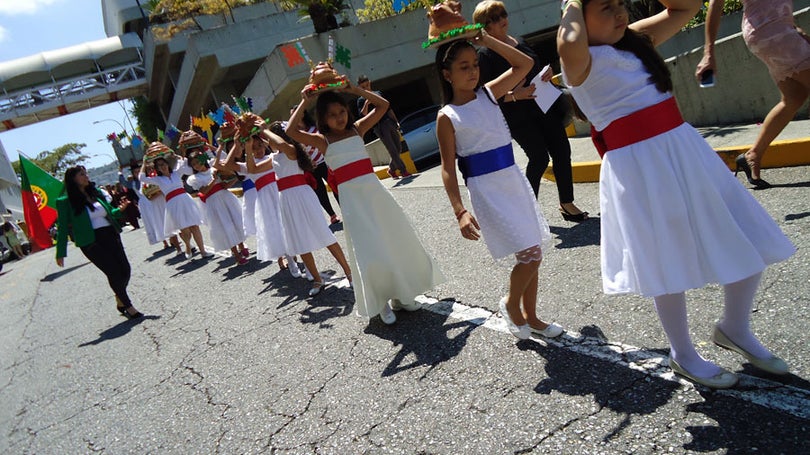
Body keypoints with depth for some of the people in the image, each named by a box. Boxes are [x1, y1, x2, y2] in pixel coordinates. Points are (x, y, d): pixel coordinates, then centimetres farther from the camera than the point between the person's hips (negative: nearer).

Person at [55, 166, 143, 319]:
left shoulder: (96, 192, 11)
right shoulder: (66, 201, -4)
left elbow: (109, 212, 21)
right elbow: (63, 227, -2)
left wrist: (120, 210, -3)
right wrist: (60, 253, -2)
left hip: (110, 236, 5)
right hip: (90, 243, -5)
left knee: (125, 270, 2)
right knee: (114, 273, -6)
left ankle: (120, 301, 27)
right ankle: (128, 306, 9)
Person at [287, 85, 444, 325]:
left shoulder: (357, 128, 9)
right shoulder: (322, 140, 0)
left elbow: (383, 105, 7)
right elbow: (290, 130, -15)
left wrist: (354, 89, 2)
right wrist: (305, 102, -9)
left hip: (374, 190, 4)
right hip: (351, 197, -4)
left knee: (397, 240, 9)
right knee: (368, 251, -4)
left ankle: (400, 294, 27)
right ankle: (381, 302, 16)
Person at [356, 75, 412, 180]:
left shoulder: (378, 93, 16)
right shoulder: (361, 100, 1)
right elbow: (362, 115, -14)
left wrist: (396, 121, 15)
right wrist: (366, 103, -26)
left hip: (390, 123, 6)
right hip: (380, 127, -6)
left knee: (398, 149, 7)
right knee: (393, 151, -9)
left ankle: (391, 169, 24)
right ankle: (403, 171, -2)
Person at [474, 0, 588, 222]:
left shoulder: (520, 42, 14)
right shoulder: (485, 54, -7)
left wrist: (547, 74, 2)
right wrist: (514, 95, -27)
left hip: (545, 105, 7)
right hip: (519, 116, -7)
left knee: (562, 151, 4)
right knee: (539, 158, -8)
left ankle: (567, 204, 16)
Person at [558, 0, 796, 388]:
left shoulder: (636, 38, 13)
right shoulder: (580, 61, -10)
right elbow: (570, 43, -34)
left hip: (685, 147, 8)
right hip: (636, 167, -7)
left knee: (748, 241, 10)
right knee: (668, 266, 4)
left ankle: (734, 329, 34)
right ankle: (683, 356, 29)